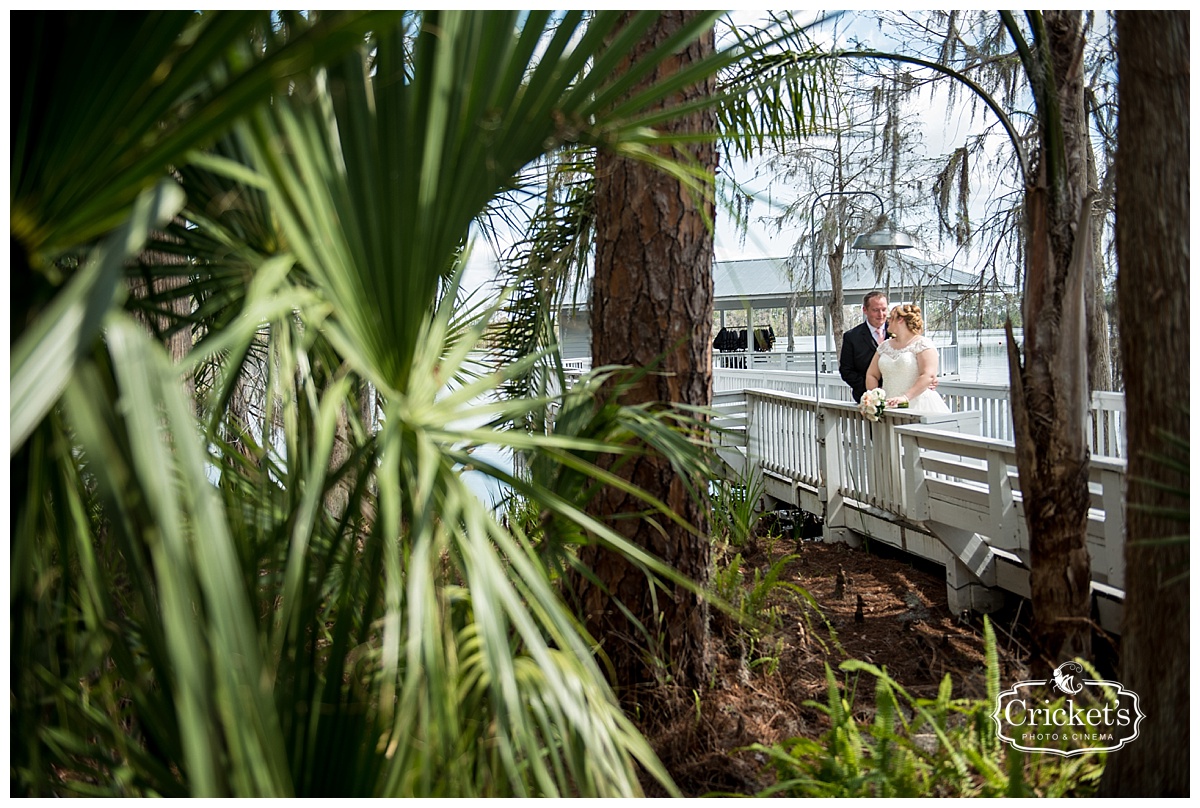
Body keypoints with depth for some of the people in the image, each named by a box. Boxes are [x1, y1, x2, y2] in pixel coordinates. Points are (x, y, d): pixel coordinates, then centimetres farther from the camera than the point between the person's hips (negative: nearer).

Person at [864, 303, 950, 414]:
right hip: (890, 406, 4)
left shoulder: (922, 343, -1)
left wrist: (906, 397, -22)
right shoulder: (885, 346, 17)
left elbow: (928, 375, -12)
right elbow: (871, 375, 15)